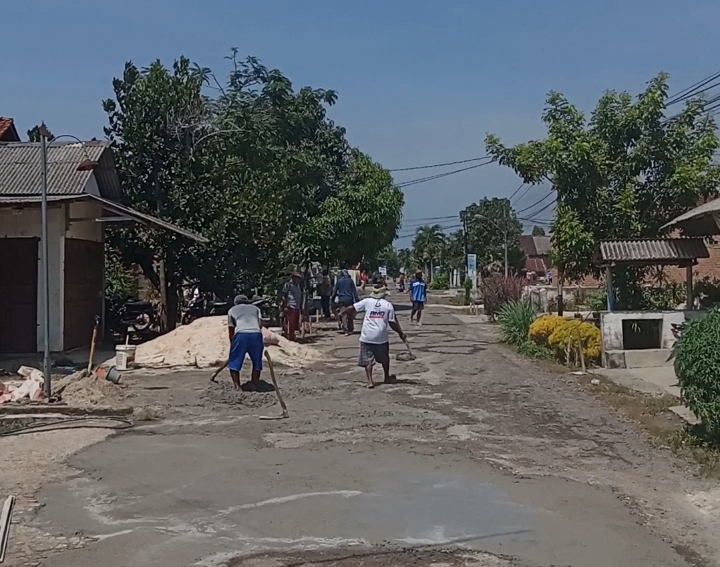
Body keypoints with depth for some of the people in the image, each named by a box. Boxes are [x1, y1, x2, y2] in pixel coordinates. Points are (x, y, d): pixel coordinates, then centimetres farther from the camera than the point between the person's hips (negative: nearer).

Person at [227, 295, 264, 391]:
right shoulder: (255, 308, 31)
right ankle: (254, 385, 16)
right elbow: (260, 324, 14)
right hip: (256, 334, 2)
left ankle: (237, 386, 5)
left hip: (241, 335, -1)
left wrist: (232, 343, 29)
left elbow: (231, 330, 21)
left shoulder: (232, 310, 27)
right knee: (257, 362, 19)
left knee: (234, 362, 12)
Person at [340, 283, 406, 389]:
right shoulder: (388, 305, -1)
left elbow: (352, 308, 0)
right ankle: (387, 377, 37)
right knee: (384, 358, 21)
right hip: (382, 337, 1)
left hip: (367, 337, -1)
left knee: (368, 359, 5)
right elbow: (393, 323, -2)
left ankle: (370, 381, -5)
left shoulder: (367, 302, -2)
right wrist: (401, 333, 9)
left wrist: (341, 313, 17)